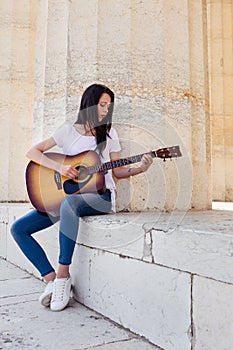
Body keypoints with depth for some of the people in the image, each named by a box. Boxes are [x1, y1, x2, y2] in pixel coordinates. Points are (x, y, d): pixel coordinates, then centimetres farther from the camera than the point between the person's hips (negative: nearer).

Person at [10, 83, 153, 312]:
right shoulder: (69, 131, 6)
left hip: (101, 196, -3)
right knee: (18, 229, -9)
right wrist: (60, 167, -16)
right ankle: (51, 279, -7)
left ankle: (63, 274, -27)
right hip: (63, 196, 3)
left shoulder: (109, 133, 9)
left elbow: (117, 171, 10)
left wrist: (140, 168, -8)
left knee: (69, 202, -40)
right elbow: (33, 152, -1)